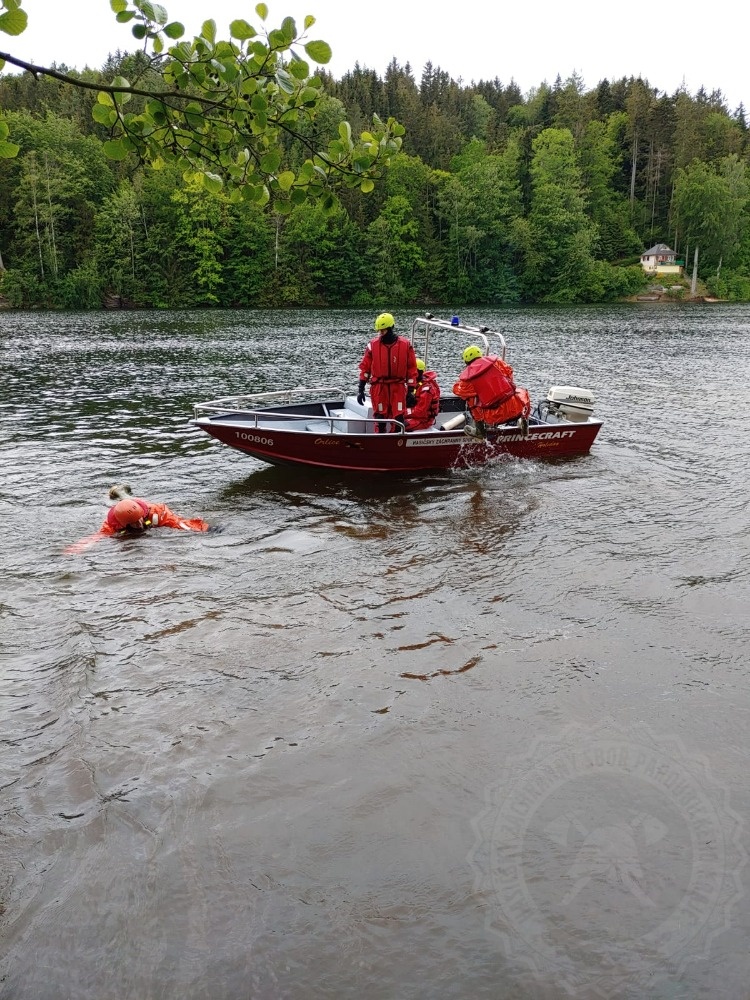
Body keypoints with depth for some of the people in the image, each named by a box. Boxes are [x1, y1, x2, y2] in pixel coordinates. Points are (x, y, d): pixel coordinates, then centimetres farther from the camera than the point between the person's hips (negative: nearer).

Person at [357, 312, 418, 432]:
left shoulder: (405, 345, 0)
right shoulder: (373, 344, 2)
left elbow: (412, 369, 4)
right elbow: (365, 367, 5)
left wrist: (411, 391, 0)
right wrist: (361, 389, 1)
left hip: (398, 387, -1)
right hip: (378, 387, 1)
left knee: (399, 419, -4)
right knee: (380, 419, 4)